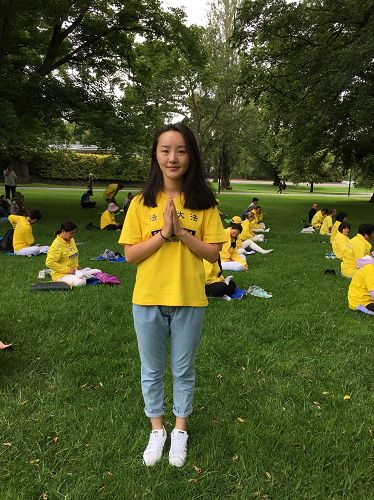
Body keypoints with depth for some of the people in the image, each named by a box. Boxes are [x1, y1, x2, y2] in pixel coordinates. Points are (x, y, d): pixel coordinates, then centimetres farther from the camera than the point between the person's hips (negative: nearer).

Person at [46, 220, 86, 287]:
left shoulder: (71, 240, 7)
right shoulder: (56, 245, -19)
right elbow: (49, 262, -26)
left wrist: (76, 266, 8)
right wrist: (67, 270, -25)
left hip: (73, 271, 8)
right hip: (61, 275, -8)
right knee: (81, 282, -31)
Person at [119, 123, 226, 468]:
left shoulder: (203, 203, -4)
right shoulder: (142, 202, -3)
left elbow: (213, 253, -6)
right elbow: (130, 254, -6)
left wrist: (181, 232, -19)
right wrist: (163, 233, -19)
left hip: (189, 301, -1)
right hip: (148, 301, 1)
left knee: (184, 370, 16)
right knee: (152, 370, 17)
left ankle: (180, 430, 38)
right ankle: (157, 429, 39)